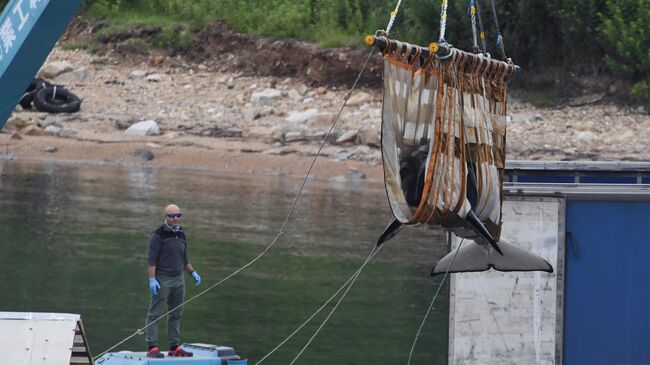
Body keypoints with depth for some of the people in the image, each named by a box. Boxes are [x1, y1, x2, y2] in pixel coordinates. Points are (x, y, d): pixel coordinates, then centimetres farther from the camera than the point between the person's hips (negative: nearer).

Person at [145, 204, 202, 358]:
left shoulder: (181, 235, 15)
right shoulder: (158, 235, -7)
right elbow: (151, 259, -11)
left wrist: (193, 272, 11)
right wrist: (152, 279, -19)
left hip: (178, 280, 7)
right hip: (162, 280, -7)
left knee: (175, 314, 9)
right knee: (155, 314, -7)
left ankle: (174, 347, 14)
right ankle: (152, 348, -10)